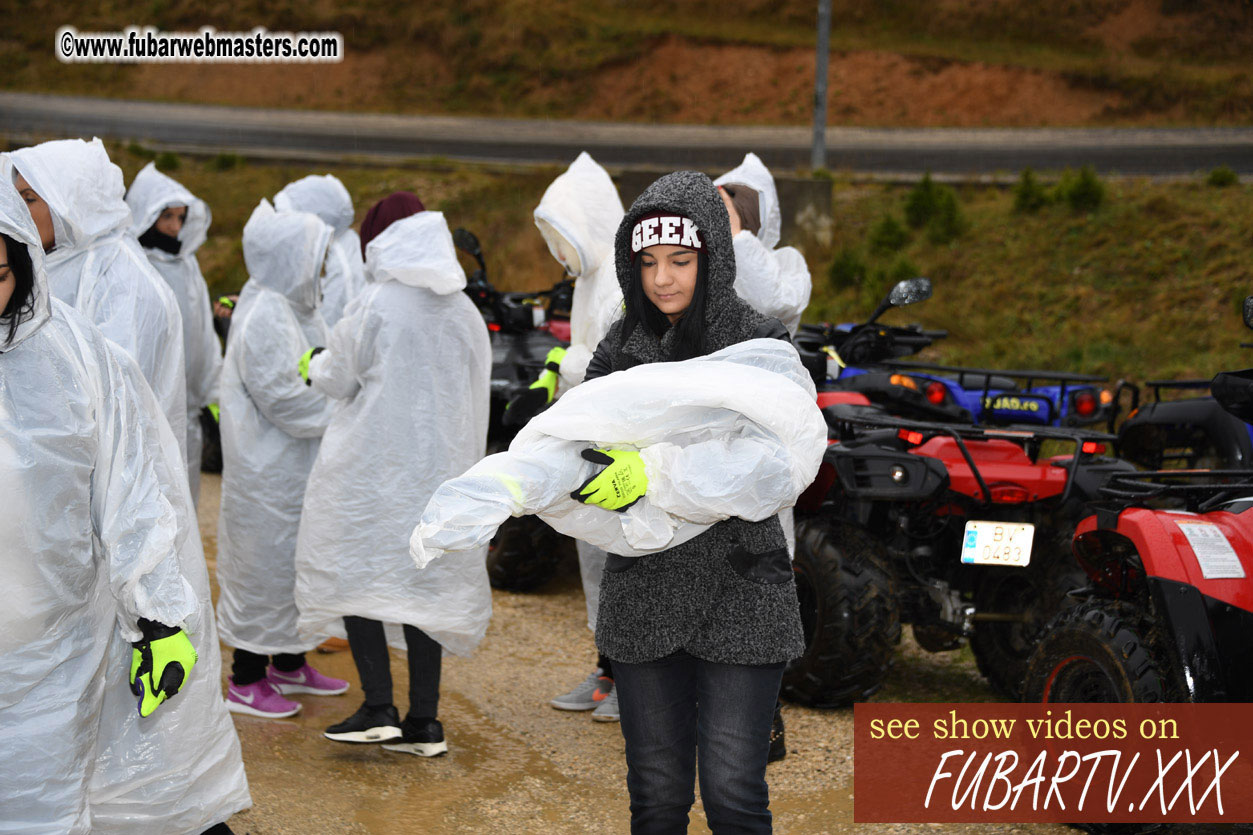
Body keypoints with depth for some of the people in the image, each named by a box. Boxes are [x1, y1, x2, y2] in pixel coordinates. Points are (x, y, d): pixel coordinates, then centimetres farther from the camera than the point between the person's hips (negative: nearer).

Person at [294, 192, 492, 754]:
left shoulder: (377, 305, -12)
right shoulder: (465, 312, 6)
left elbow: (337, 379, -3)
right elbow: (474, 396, 11)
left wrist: (311, 364, 18)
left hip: (374, 463, -6)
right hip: (441, 465, 6)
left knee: (354, 572, 5)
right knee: (425, 579, 10)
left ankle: (379, 708, -3)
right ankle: (424, 721, 11)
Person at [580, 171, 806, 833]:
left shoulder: (759, 344, -5)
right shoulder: (621, 348, 7)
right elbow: (581, 444, 6)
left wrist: (658, 470, -33)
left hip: (739, 589, -3)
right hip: (642, 594, 3)